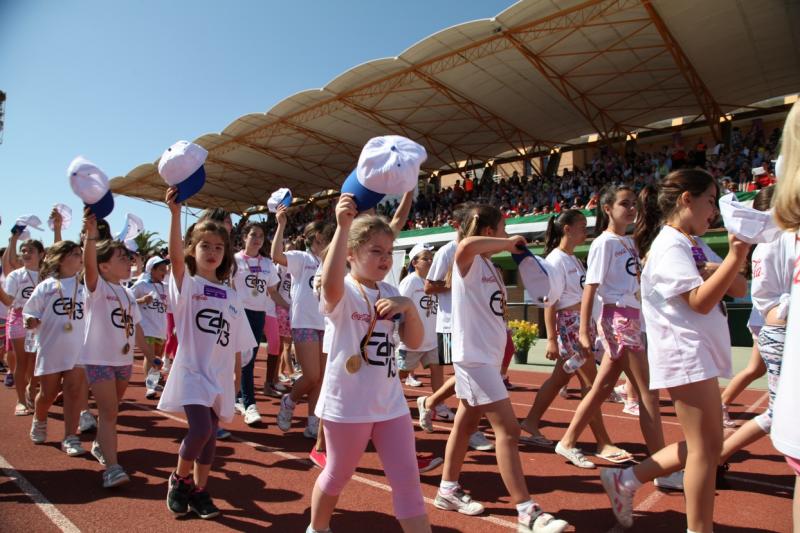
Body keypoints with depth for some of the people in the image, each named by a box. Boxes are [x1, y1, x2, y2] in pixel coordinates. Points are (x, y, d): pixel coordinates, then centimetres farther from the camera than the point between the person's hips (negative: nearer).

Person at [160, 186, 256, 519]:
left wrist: (238, 375, 13)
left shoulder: (231, 296, 8)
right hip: (192, 370, -4)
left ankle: (199, 491, 29)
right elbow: (175, 255, -25)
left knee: (209, 434, 11)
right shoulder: (187, 284, -4)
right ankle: (179, 479, 12)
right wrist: (175, 213, -36)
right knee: (200, 429, -17)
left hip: (221, 374, 4)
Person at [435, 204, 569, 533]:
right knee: (507, 429, -8)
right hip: (474, 356, -10)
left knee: (466, 423, 17)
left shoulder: (488, 266, 14)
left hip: (486, 356, 10)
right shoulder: (469, 263, -14)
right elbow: (466, 244, -40)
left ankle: (448, 490, 30)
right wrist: (507, 244, -25)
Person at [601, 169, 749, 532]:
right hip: (684, 355, -10)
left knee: (700, 446, 15)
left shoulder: (696, 246, 16)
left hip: (699, 355, 10)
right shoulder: (670, 246, -13)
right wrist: (735, 257, -21)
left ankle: (625, 480, 22)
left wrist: (719, 269, -9)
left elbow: (738, 289, 10)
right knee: (707, 447, -1)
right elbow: (701, 301, -21)